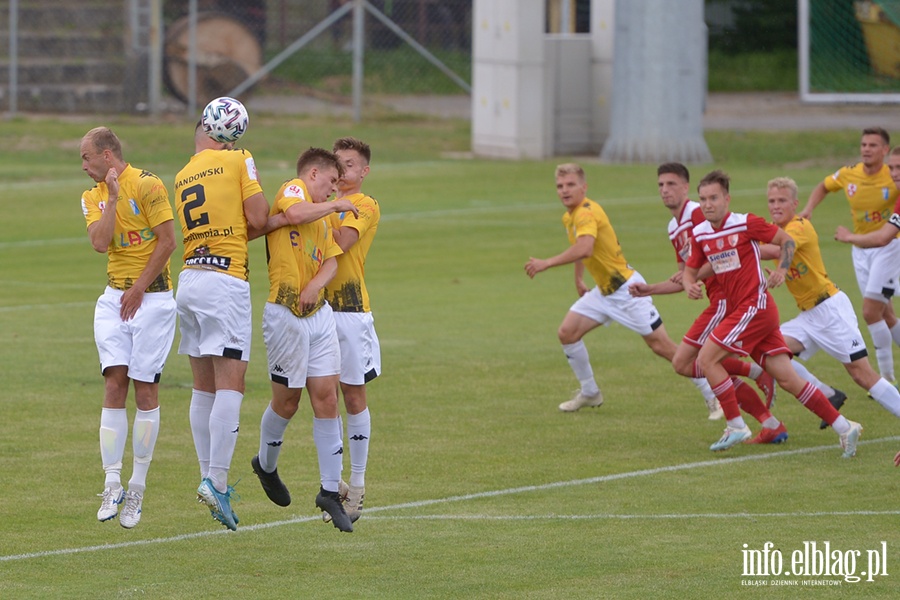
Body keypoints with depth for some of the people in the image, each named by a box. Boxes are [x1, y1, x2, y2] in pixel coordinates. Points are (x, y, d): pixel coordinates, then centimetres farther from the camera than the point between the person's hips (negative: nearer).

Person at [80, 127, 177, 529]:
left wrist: (139, 288, -10)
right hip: (114, 298, 5)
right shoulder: (93, 197, 10)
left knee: (145, 388, -2)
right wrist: (113, 198, -11)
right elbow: (100, 242, -6)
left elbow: (167, 241, -11)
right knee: (114, 383, -6)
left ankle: (137, 488, 5)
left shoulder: (146, 185, -8)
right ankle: (112, 485, -6)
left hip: (152, 297, -5)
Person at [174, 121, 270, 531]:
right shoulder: (238, 160, 1)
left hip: (188, 278, 6)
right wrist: (260, 225, 13)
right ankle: (216, 481, -17)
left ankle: (208, 478, 11)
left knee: (204, 388, 11)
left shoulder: (181, 178, 16)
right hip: (226, 279, -6)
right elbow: (258, 218, -5)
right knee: (230, 386, -9)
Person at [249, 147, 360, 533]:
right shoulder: (292, 190, -2)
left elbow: (331, 262, 10)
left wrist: (316, 285, -11)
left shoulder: (323, 217, 22)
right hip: (285, 314, -7)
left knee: (326, 398, 0)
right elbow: (294, 214, -26)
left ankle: (331, 491, 4)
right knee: (287, 401, 4)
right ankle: (266, 465, 31)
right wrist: (334, 206, -11)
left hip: (318, 313, 7)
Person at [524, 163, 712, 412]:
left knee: (661, 346, -8)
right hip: (604, 291, 9)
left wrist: (546, 264, -38)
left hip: (627, 288, -9)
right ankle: (590, 393, 17)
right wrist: (578, 280, 31)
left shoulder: (587, 213, -23)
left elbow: (584, 249, -42)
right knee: (567, 333, 1)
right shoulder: (569, 217, 7)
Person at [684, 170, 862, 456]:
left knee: (707, 359, -11)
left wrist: (782, 269, -15)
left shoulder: (745, 223, -9)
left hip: (756, 306, -7)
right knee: (788, 379, 4)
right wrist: (689, 285, -6)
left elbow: (787, 240, 0)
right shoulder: (700, 234, 9)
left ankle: (736, 427, -4)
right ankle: (844, 427, 7)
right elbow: (690, 270, 16)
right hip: (739, 311, 7)